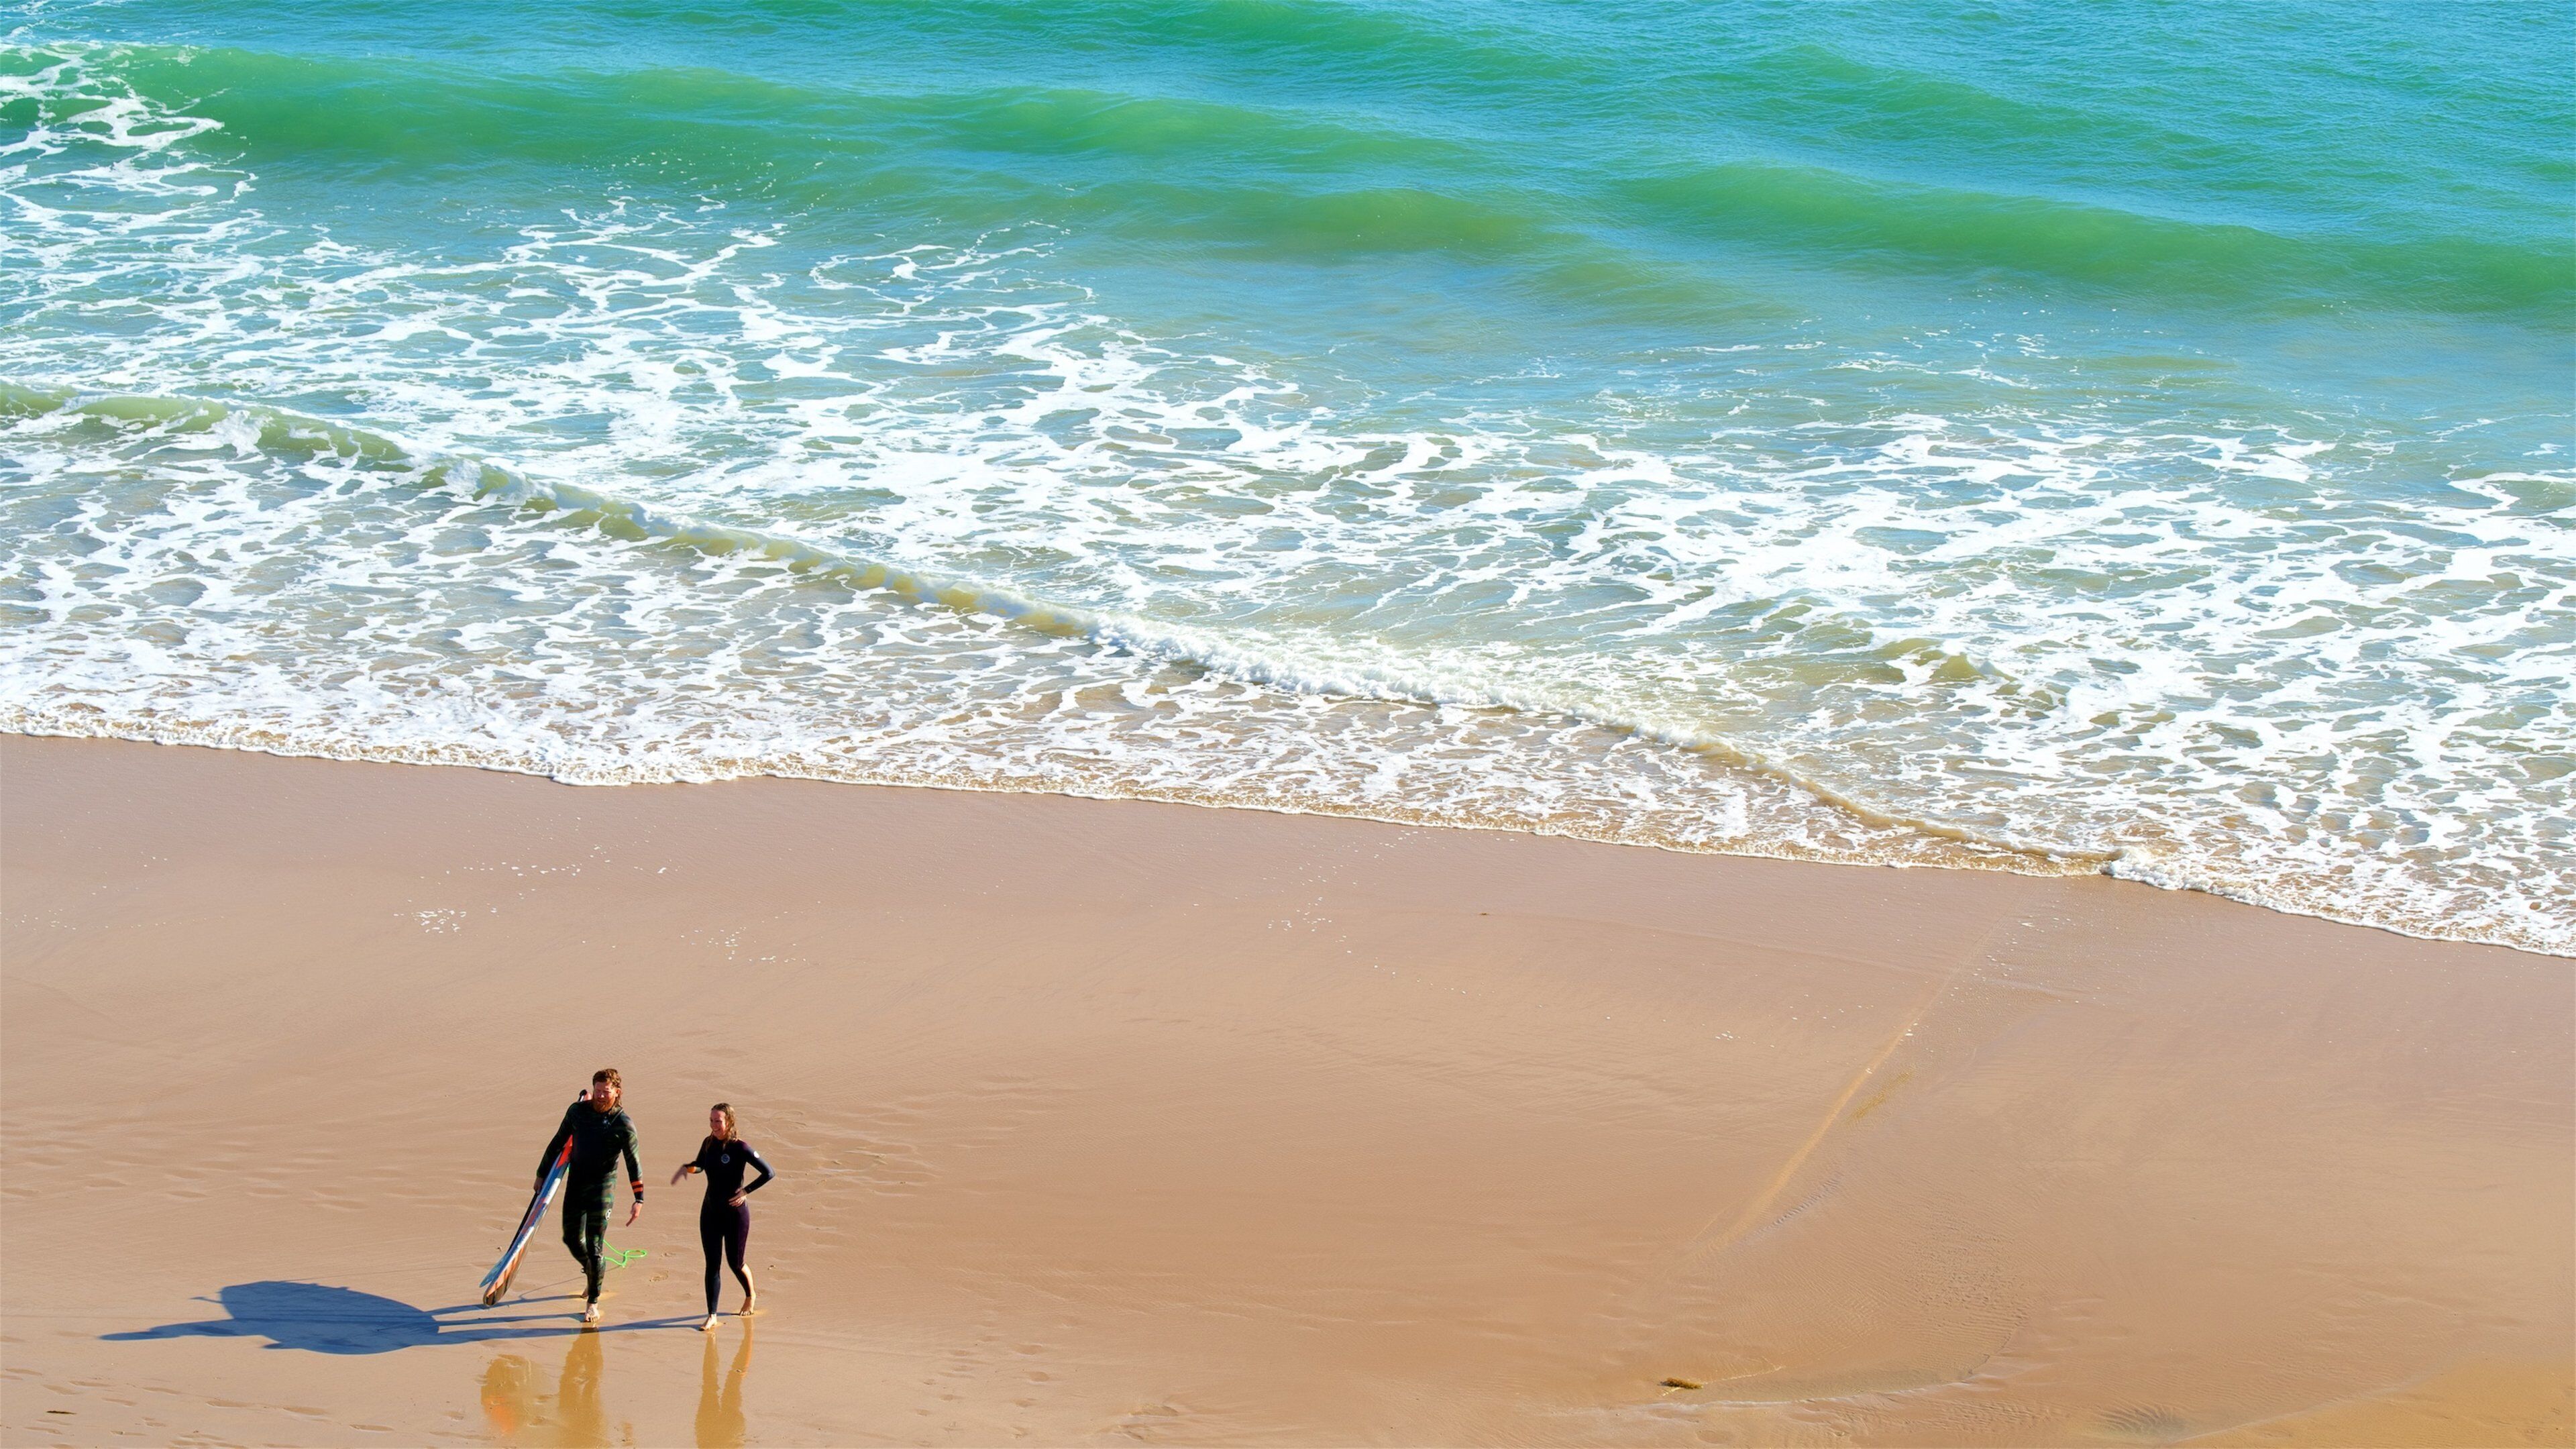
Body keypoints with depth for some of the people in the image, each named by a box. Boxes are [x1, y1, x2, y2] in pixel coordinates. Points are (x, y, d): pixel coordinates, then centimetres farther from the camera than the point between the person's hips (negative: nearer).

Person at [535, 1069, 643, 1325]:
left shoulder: (624, 1126, -10)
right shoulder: (578, 1111, -1)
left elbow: (633, 1164, -8)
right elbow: (558, 1142, 11)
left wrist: (639, 1200, -13)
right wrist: (542, 1173, 13)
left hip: (602, 1188, -4)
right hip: (576, 1182, 4)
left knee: (594, 1246, -6)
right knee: (572, 1238, 12)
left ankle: (592, 1302, 6)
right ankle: (590, 1272, 43)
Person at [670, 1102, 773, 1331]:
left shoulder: (739, 1148, -18)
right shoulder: (709, 1144, 0)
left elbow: (769, 1173, -16)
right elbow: (699, 1165, 20)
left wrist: (746, 1191, -20)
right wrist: (686, 1167, -2)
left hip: (735, 1213, -5)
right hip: (710, 1212, 5)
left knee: (735, 1263, 9)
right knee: (712, 1264, 2)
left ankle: (750, 1295, 39)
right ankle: (712, 1316, 6)